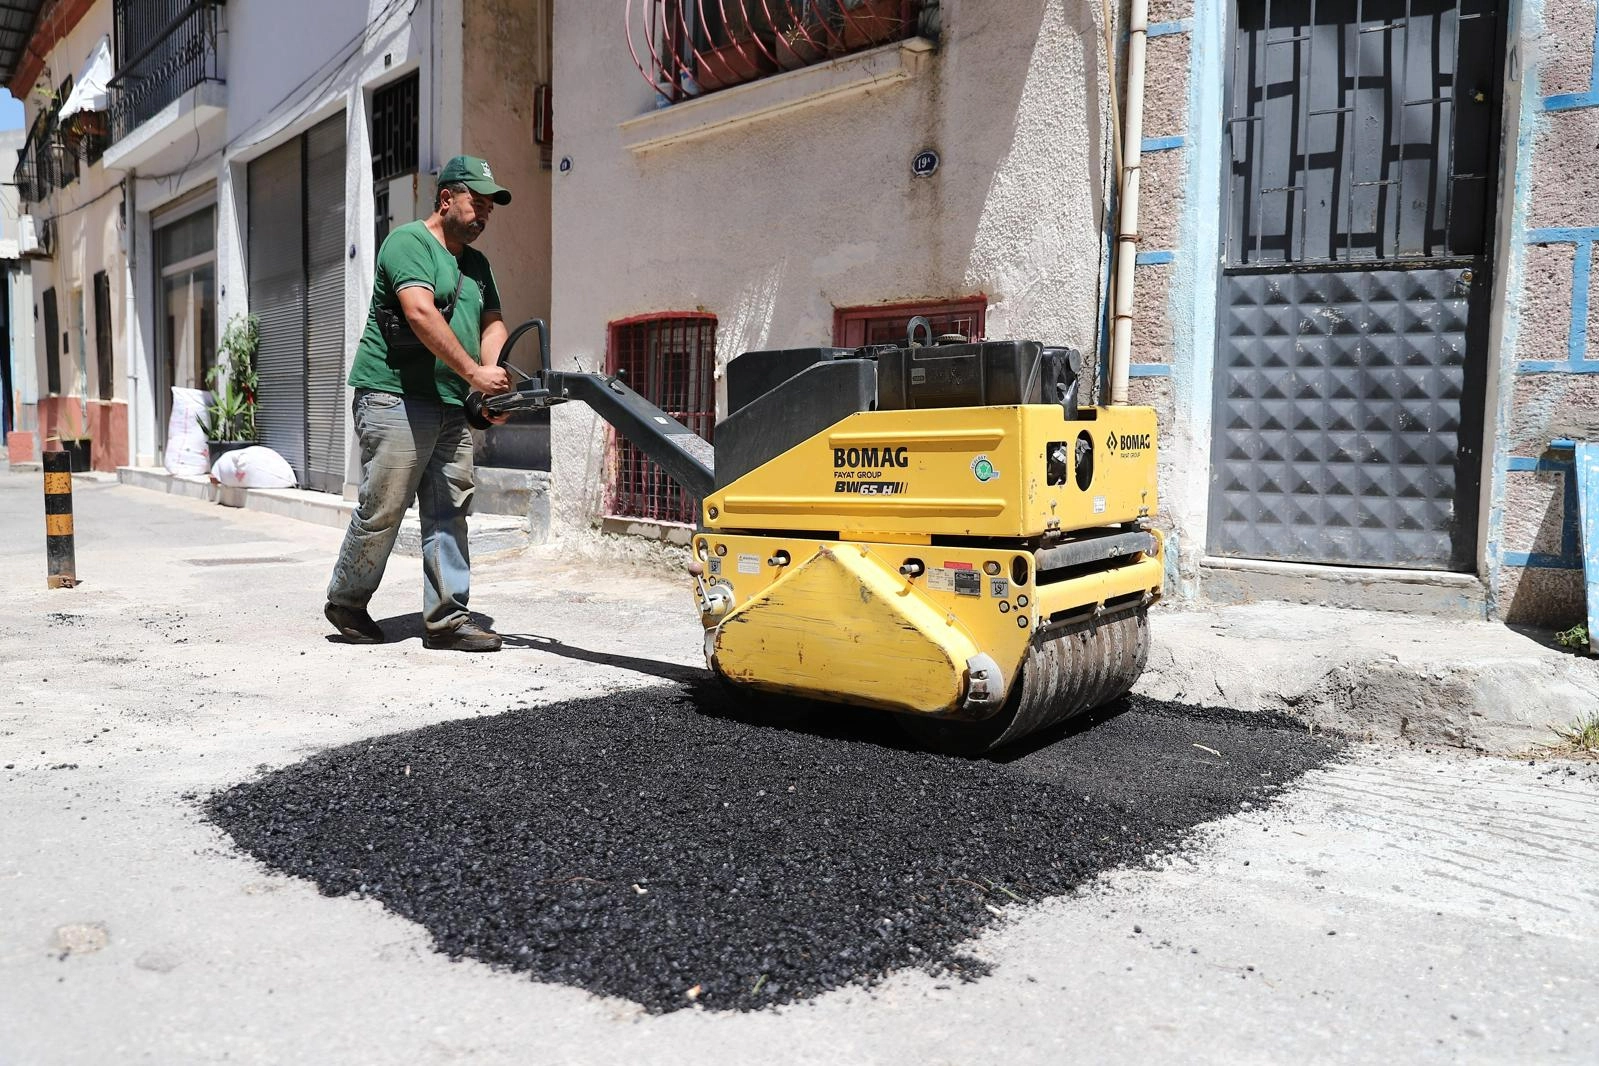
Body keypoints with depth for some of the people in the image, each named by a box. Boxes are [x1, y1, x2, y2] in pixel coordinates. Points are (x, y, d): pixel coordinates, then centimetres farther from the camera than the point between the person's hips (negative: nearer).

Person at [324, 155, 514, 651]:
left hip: (452, 407, 8)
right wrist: (474, 372, -23)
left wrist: (494, 378, -4)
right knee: (382, 509, -3)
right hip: (395, 399, -8)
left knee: (449, 513, 3)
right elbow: (421, 314, -19)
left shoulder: (477, 265, 22)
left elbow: (492, 324, 16)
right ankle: (346, 602, 17)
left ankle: (446, 618, 5)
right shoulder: (409, 242, -5)